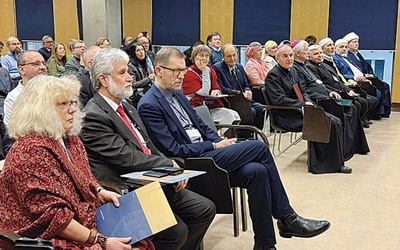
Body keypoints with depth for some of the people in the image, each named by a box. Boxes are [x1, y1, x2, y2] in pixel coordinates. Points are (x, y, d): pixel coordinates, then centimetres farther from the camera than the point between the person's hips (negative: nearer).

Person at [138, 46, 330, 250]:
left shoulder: (177, 94, 15)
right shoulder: (149, 106, -12)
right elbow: (174, 151, -16)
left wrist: (222, 142, 0)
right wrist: (215, 146, -11)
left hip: (206, 153, 8)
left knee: (257, 170, -17)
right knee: (258, 147, -16)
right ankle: (287, 218, -3)